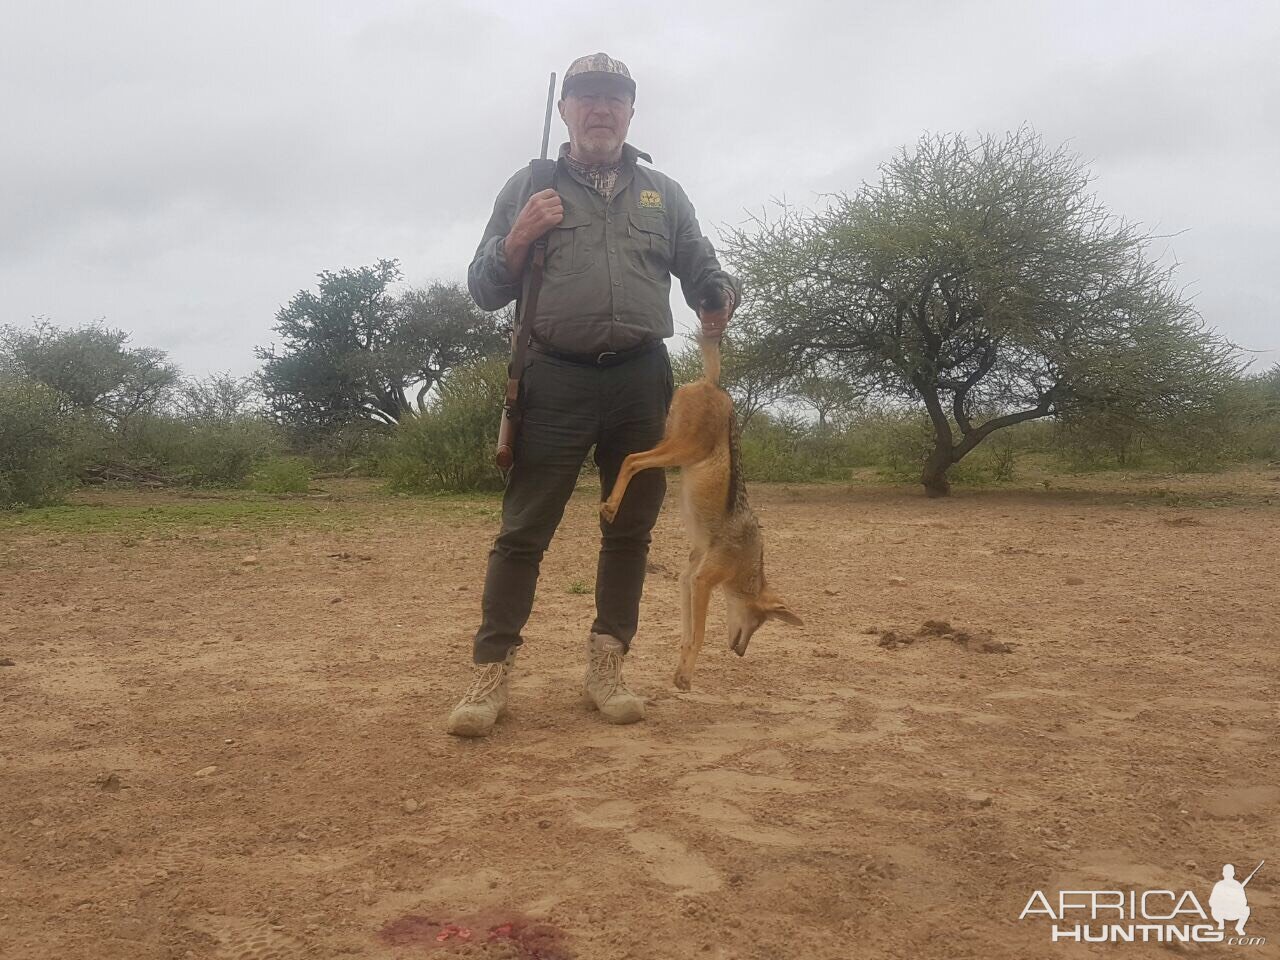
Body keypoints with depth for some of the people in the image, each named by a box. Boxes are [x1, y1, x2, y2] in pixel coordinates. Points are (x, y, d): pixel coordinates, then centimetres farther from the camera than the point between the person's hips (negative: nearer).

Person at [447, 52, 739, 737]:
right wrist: (517, 242, -9)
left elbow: (705, 272, 17)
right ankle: (491, 673, 0)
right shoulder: (528, 189, 11)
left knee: (630, 529, 6)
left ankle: (606, 668, 16)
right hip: (556, 380, -2)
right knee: (523, 530, -6)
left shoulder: (665, 195, 16)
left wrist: (719, 301, -6)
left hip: (641, 381, 3)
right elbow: (483, 290, 10)